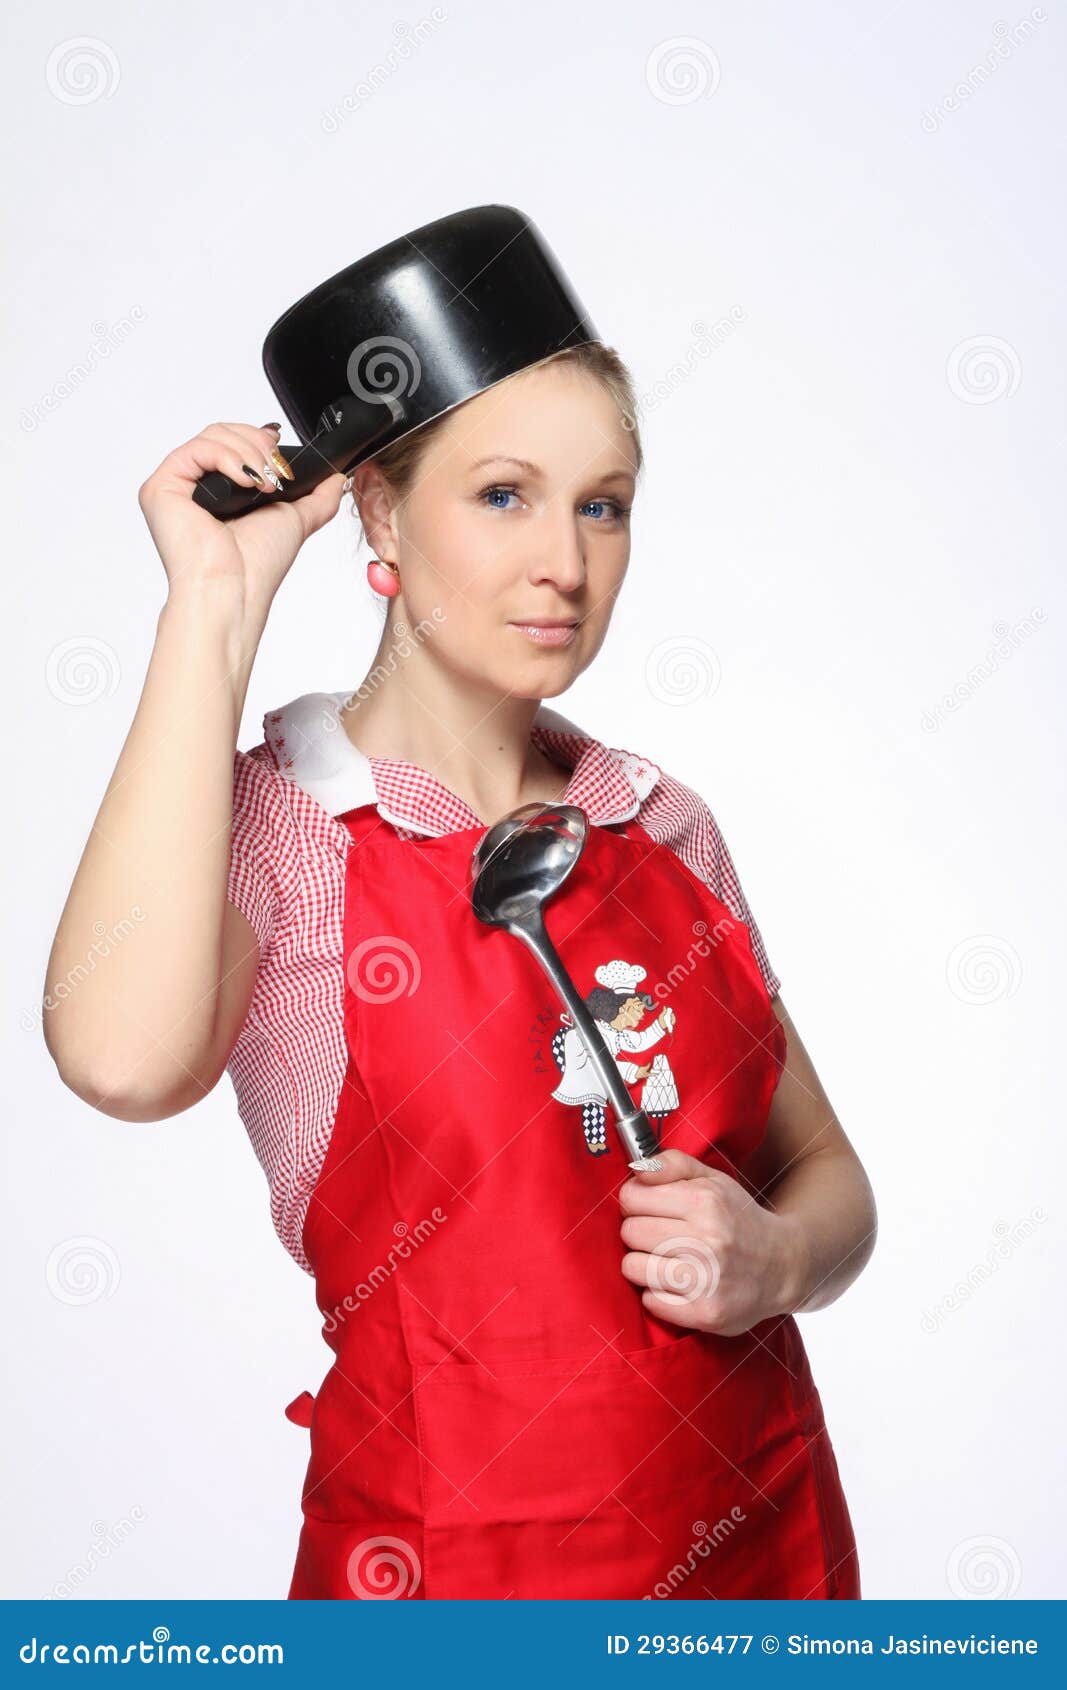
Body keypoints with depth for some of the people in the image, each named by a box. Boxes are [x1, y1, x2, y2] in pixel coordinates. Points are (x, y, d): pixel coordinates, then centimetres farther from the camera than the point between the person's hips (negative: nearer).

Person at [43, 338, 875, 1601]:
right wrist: (215, 602, -25)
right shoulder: (271, 822, -11)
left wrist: (775, 1258, -14)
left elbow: (824, 1170, 10)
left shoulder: (665, 824, 2)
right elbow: (124, 1058, -34)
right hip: (453, 1557, -4)